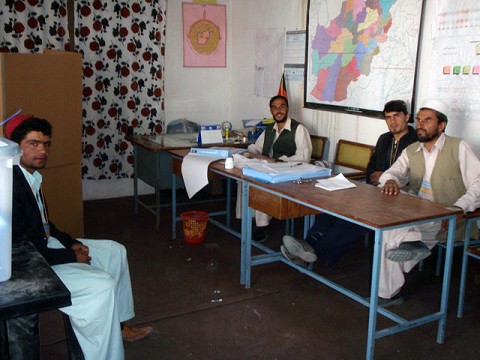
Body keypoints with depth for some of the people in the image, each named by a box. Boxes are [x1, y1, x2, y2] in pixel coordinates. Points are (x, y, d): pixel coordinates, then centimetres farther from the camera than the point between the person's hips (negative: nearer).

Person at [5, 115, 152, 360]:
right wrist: (71, 256, -17)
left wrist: (71, 242, 2)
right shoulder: (13, 185, -27)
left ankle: (119, 325, 24)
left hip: (44, 244, 10)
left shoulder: (31, 176, 4)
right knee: (102, 285, -22)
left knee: (115, 252, 13)